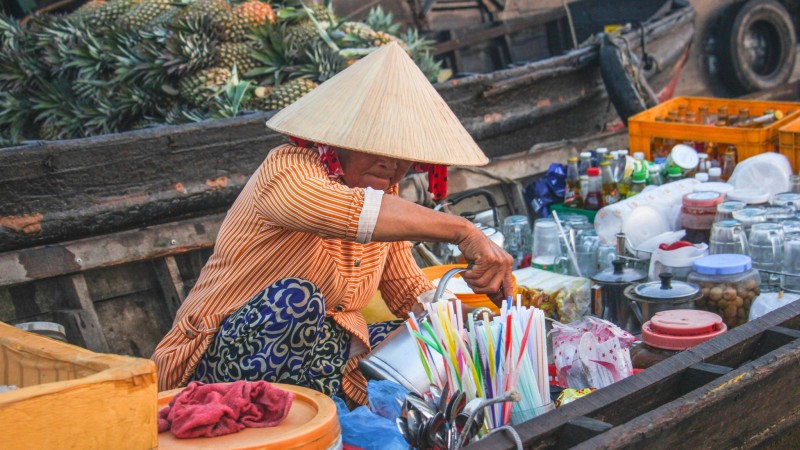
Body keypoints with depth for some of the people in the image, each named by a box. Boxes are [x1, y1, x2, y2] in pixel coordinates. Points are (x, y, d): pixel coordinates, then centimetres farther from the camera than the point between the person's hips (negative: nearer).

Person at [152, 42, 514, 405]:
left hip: (320, 355, 7)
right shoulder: (286, 170, -19)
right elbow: (357, 212, -42)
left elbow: (409, 291, 10)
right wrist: (462, 231, -46)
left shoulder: (387, 195, 6)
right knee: (296, 298, -36)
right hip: (226, 360, -7)